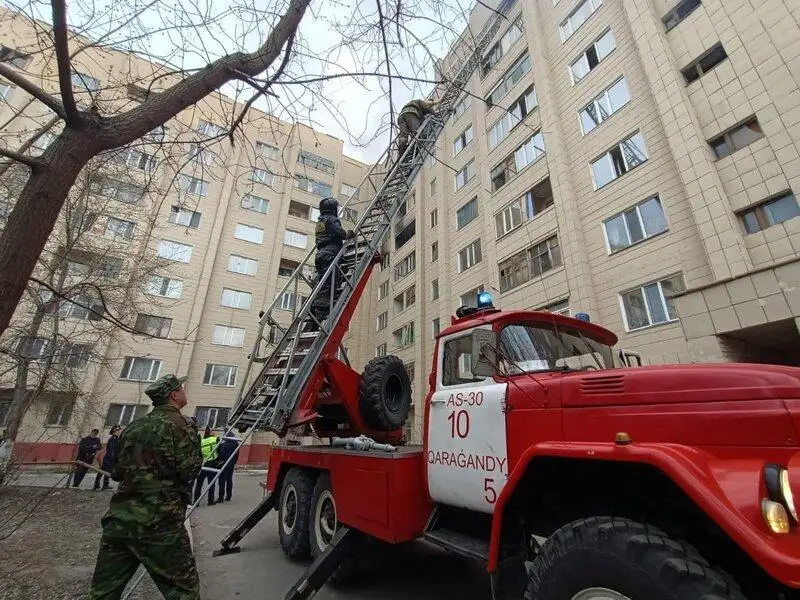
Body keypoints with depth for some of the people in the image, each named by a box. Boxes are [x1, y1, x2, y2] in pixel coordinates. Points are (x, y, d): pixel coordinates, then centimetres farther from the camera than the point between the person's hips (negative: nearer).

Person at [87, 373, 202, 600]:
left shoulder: (134, 426, 14)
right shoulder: (176, 424, -8)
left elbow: (116, 472, 22)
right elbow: (190, 470, -14)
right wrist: (194, 439, 1)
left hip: (119, 519, 8)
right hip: (159, 523, -7)